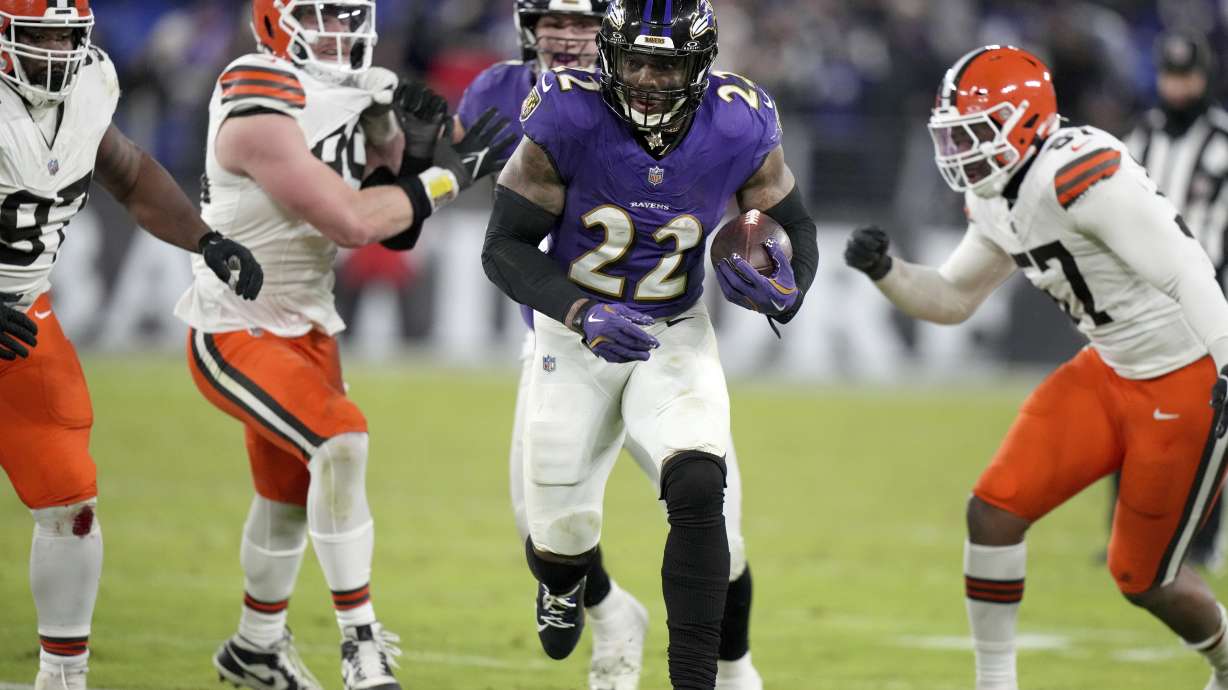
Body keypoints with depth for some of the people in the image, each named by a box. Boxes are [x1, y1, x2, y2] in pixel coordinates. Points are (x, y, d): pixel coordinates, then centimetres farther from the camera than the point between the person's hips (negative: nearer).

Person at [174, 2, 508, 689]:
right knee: (340, 441, -26)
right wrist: (447, 176, -19)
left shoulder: (356, 96, 2)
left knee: (291, 495, 19)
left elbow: (394, 230, 8)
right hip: (234, 331, -9)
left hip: (305, 325, 9)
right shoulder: (261, 114, -24)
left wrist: (412, 152, -9)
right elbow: (351, 222, -27)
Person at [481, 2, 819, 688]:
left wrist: (788, 291, -23)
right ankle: (563, 584, 47)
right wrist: (580, 314, -33)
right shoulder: (568, 121, -23)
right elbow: (504, 246, -17)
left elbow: (796, 227, 0)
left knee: (698, 492, -24)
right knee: (562, 533, 6)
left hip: (675, 334, 1)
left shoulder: (740, 129, -17)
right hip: (576, 330, 0)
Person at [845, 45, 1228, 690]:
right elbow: (952, 299, 18)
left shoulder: (1078, 176, -25)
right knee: (993, 510, -3)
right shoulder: (998, 201, 5)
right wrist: (884, 269, -2)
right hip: (1112, 370, 9)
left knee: (1142, 577, 3)